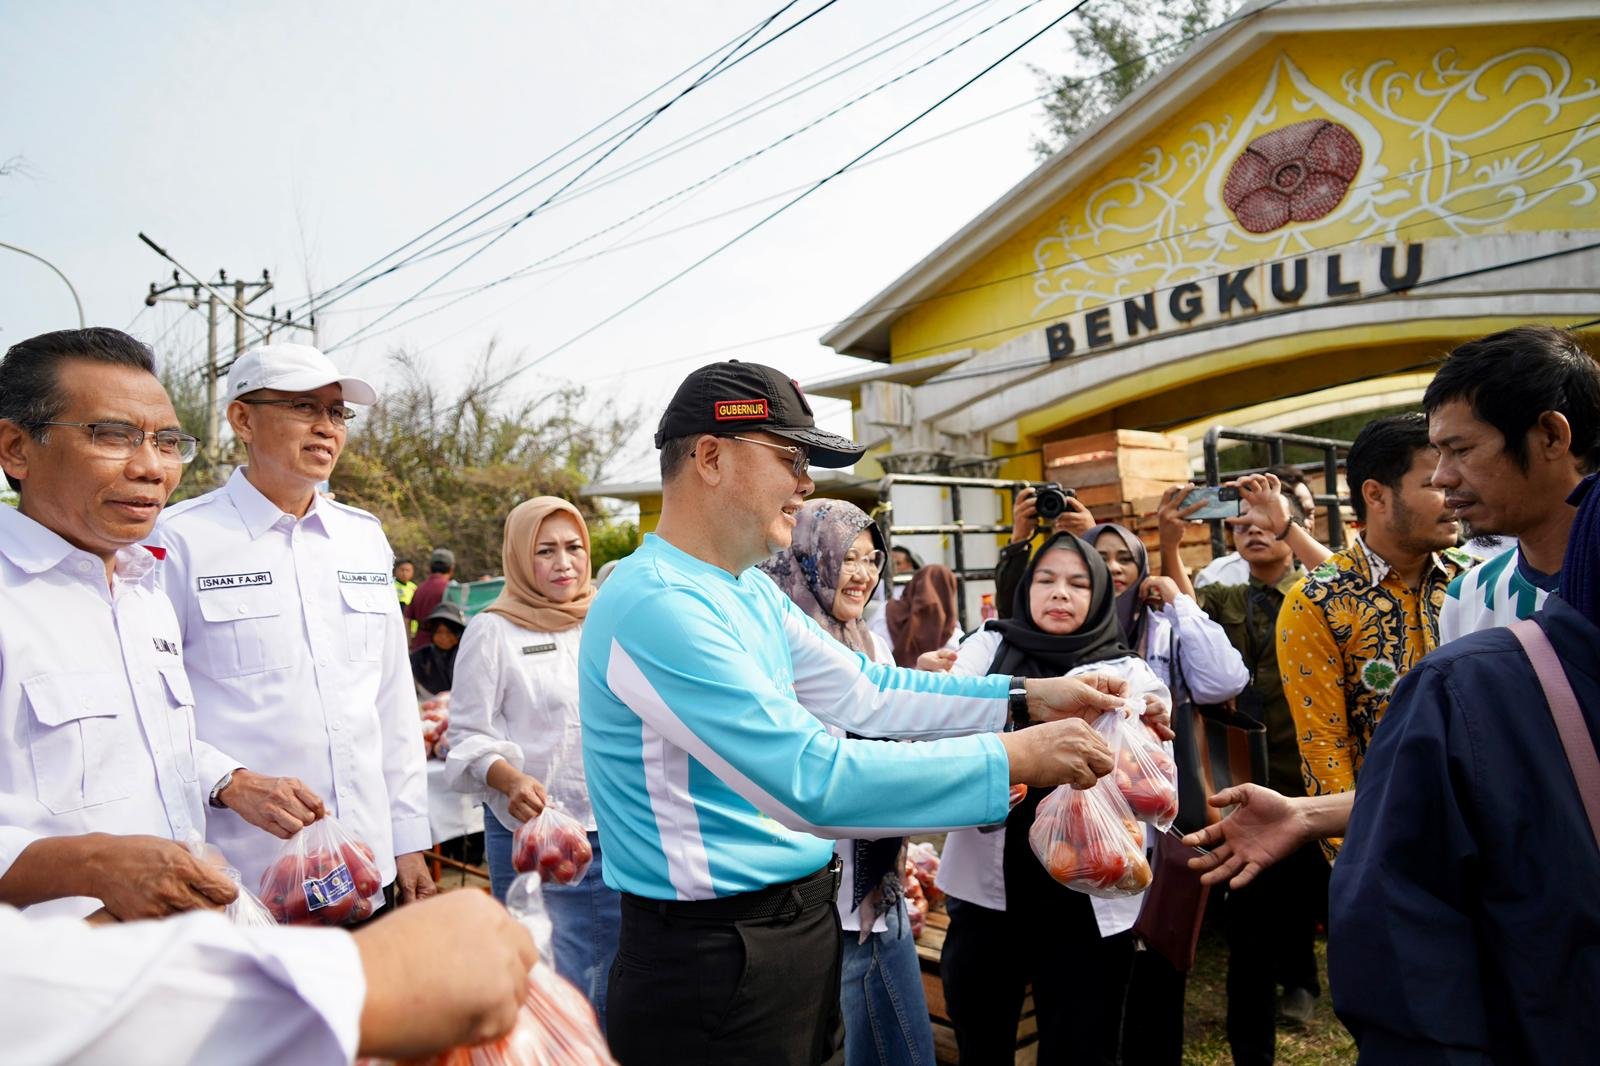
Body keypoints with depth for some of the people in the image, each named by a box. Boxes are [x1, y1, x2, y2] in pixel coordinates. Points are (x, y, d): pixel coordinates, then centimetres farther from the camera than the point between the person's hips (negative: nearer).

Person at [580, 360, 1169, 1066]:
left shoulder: (751, 592, 5)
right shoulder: (655, 603, -25)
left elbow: (863, 693, 11)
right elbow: (811, 781, -30)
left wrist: (1026, 698, 1)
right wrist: (1014, 760, -23)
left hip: (803, 926, 8)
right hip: (715, 955, -8)